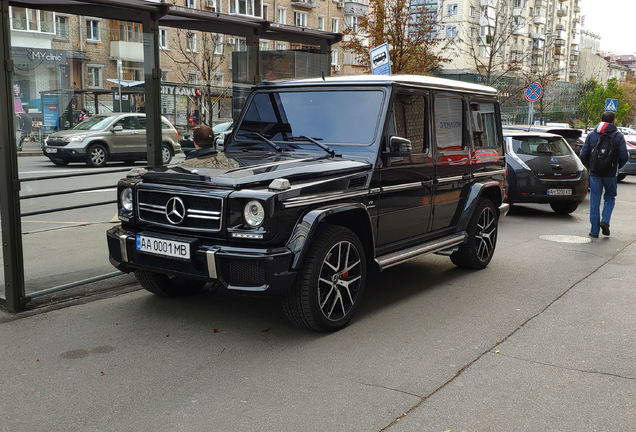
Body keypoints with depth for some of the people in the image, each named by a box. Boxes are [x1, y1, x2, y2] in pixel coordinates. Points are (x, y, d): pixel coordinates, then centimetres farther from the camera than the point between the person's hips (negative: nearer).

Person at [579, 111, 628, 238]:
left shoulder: (591, 135, 1)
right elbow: (624, 157, -8)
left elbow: (583, 155, -2)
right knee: (610, 197, 19)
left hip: (595, 174, 1)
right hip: (610, 174, -1)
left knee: (595, 201, 6)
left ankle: (594, 231, 8)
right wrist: (616, 168, 10)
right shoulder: (619, 137, -3)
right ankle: (605, 221, -2)